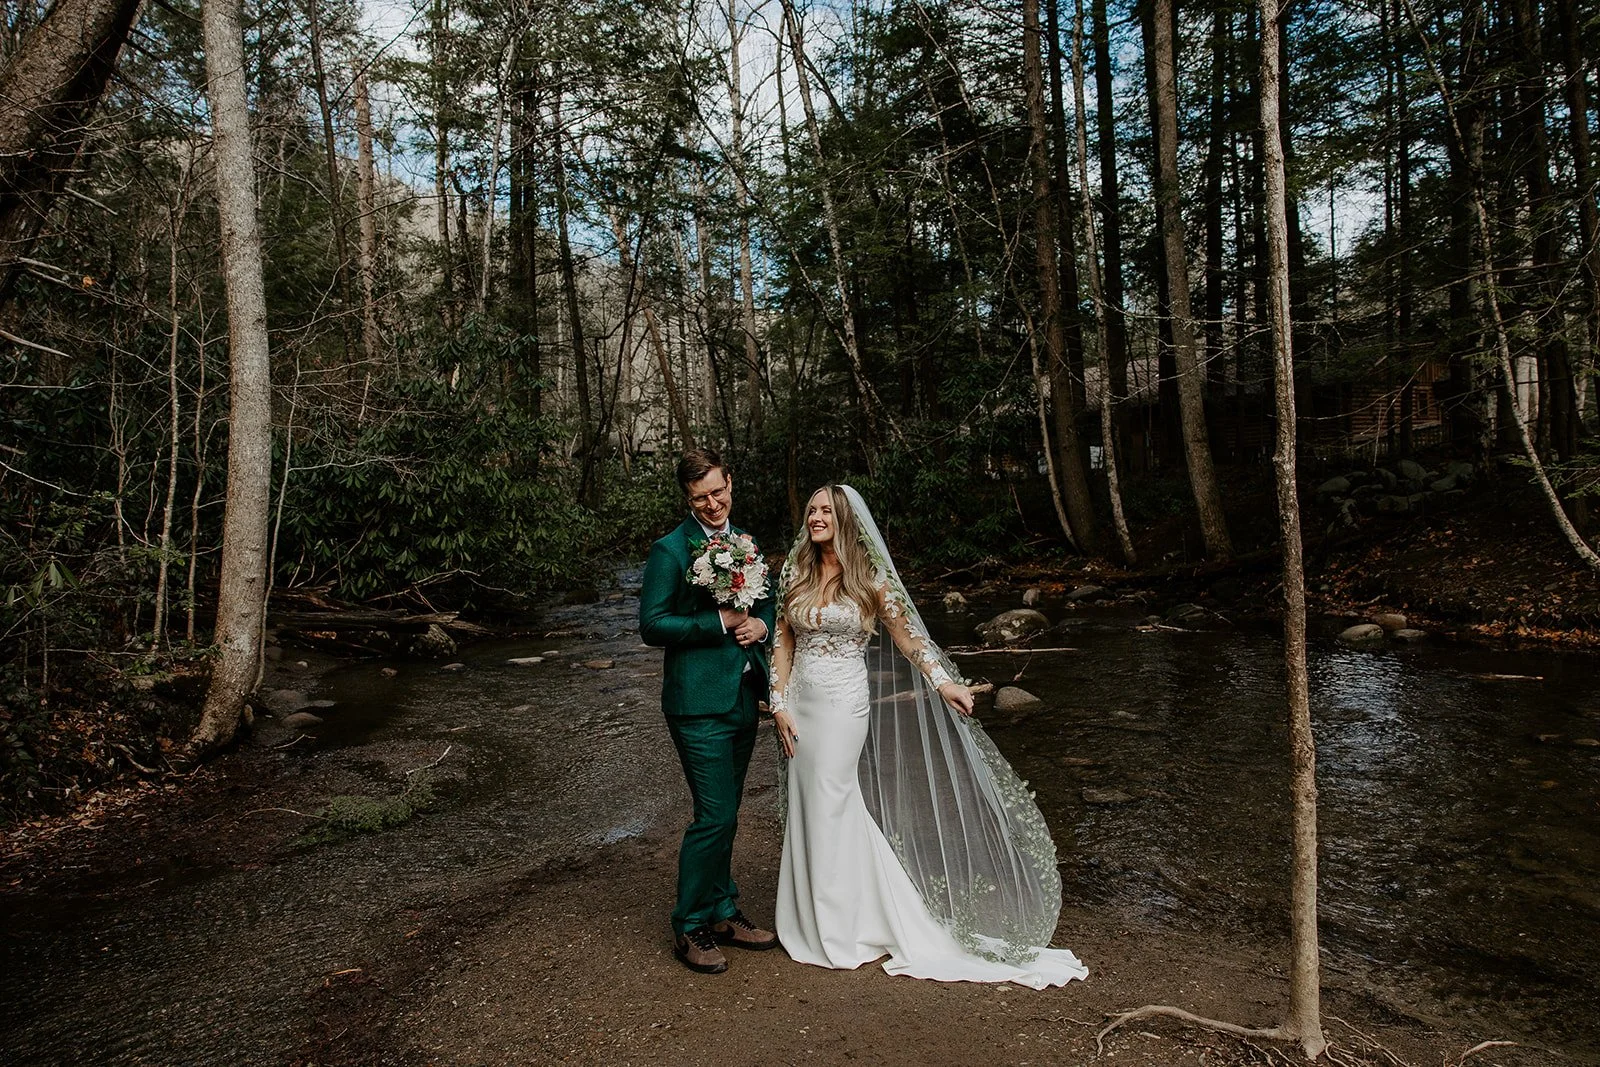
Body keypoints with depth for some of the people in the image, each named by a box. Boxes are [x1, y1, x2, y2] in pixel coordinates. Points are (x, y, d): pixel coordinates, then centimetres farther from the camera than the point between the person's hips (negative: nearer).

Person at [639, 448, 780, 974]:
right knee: (715, 816, -4)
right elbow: (652, 625, -15)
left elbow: (767, 601, 18)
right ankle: (689, 928, 16)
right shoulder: (670, 550, -11)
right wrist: (720, 622, -19)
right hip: (700, 702, -7)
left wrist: (760, 623, -5)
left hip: (743, 697, 7)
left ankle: (722, 913, 34)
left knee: (724, 816, 18)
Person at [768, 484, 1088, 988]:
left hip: (844, 702, -4)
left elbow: (905, 632, -5)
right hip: (801, 701, 4)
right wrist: (780, 704, -1)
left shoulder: (868, 576, -6)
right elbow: (783, 643, 6)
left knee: (830, 807, 1)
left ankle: (837, 931, 20)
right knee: (808, 809, 11)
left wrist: (942, 682, -16)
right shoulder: (795, 574, 4)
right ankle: (815, 921, 29)